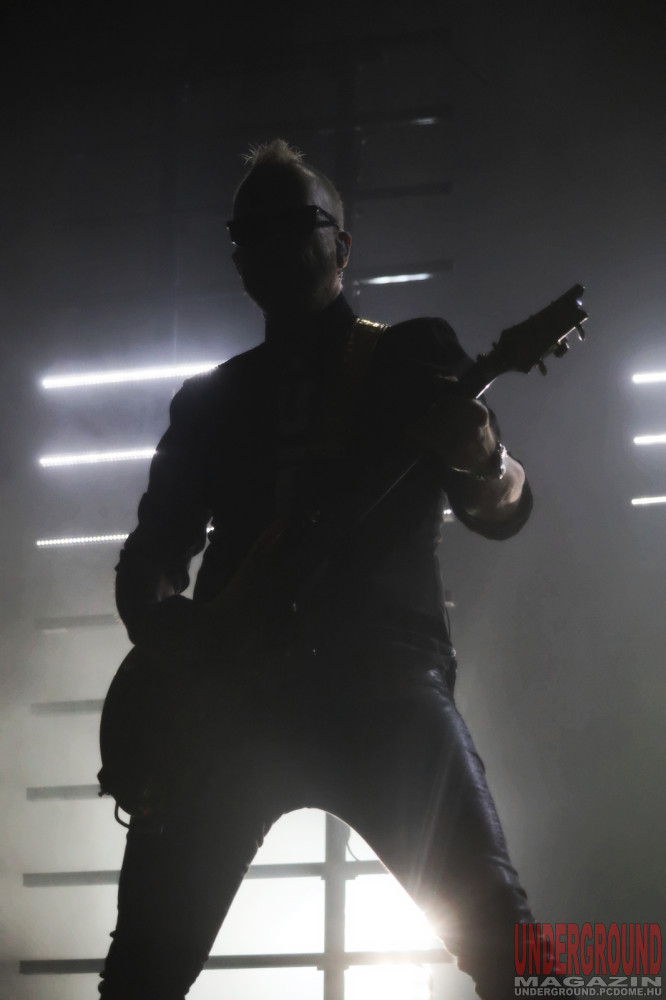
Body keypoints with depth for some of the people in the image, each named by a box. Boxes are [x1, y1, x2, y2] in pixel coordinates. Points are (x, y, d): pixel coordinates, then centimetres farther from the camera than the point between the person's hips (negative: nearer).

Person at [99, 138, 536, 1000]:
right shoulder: (208, 399, 21)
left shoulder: (416, 357, 12)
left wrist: (481, 459, -21)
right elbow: (149, 552, 18)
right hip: (232, 691, 3)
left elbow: (503, 511, 4)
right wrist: (159, 619, -6)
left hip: (383, 675, -3)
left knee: (496, 927, -18)